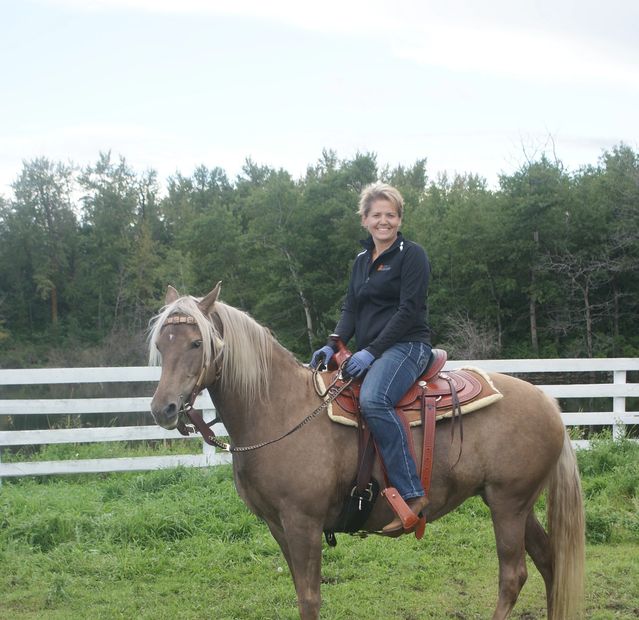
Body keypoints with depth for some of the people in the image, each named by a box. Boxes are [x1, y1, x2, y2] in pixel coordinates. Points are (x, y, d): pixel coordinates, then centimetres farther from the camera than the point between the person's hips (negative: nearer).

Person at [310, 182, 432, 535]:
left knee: (373, 399, -35)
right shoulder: (362, 261, 19)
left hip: (406, 346, -9)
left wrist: (371, 351, -19)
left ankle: (411, 493, -36)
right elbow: (351, 309, 15)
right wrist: (333, 345, -4)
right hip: (368, 352, 9)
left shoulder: (412, 255, -4)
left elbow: (409, 310, -13)